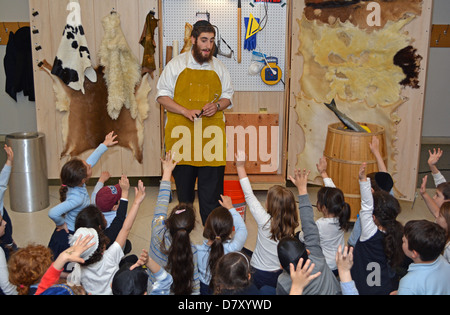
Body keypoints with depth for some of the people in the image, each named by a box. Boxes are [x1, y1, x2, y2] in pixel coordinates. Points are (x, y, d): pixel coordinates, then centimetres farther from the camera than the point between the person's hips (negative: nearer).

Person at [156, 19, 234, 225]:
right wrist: (186, 111, -11)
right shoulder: (176, 64, 4)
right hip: (181, 134, -1)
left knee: (212, 190, -3)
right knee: (183, 187, 9)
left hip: (212, 136, 1)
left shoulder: (219, 67, 11)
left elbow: (228, 96, 18)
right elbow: (162, 95, 3)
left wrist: (217, 106, -6)